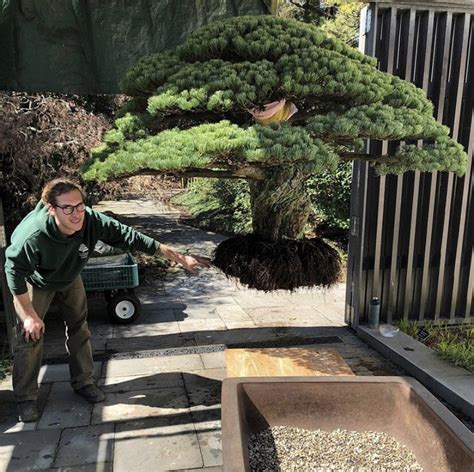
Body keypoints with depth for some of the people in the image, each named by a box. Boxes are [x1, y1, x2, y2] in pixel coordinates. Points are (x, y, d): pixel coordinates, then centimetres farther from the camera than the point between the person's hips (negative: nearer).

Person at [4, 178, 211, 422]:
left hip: (69, 277, 4)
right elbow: (14, 270, -28)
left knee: (79, 328, 11)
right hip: (36, 281, -4)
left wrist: (181, 258, -30)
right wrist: (29, 314, -24)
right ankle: (25, 397, 15)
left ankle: (82, 381, 30)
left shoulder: (92, 221, -36)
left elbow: (131, 238, -30)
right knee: (31, 335, -6)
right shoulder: (33, 236, -44)